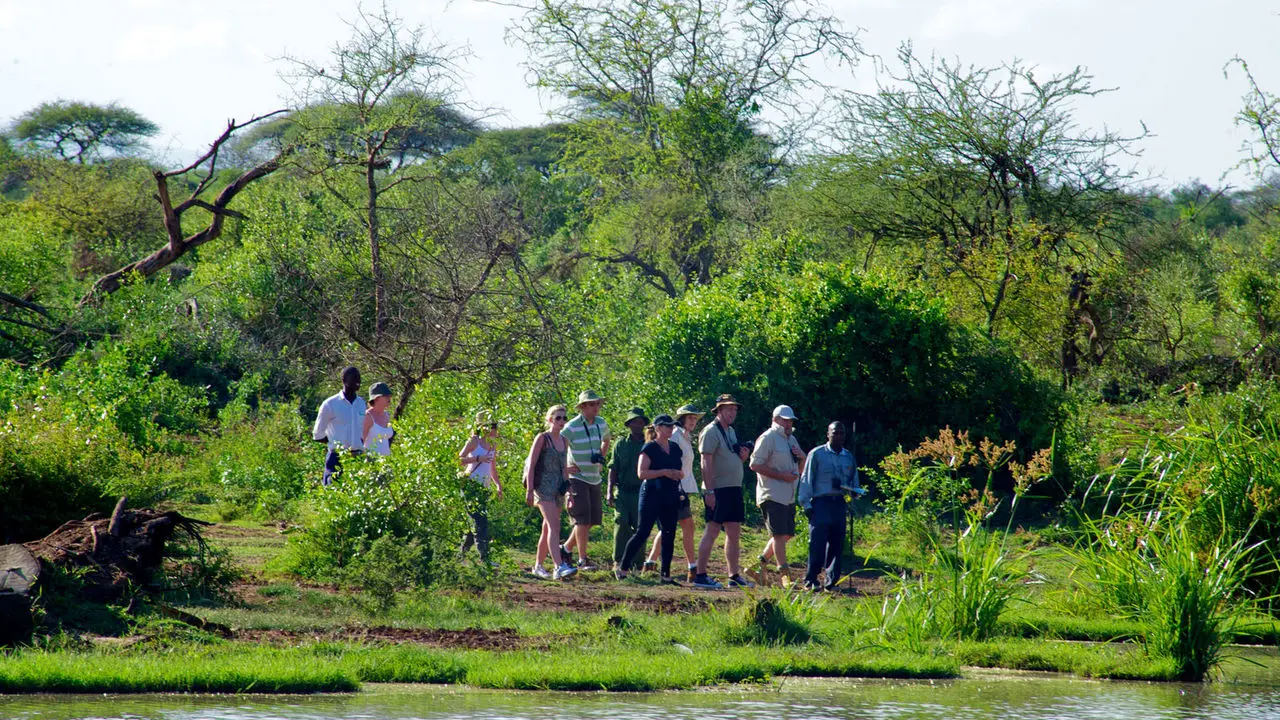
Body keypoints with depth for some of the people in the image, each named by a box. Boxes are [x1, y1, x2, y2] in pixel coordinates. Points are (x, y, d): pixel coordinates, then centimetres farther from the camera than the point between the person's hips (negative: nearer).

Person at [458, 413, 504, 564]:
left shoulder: (493, 445, 15)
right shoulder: (474, 441, -5)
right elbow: (459, 459, -11)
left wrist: (498, 485, 15)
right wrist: (477, 459, -21)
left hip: (484, 488, 7)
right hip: (471, 485, -7)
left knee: (476, 523, 7)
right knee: (480, 522, -14)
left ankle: (461, 553, 18)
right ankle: (484, 556, -17)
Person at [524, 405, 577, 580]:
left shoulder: (563, 441, 13)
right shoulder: (542, 439, -6)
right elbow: (531, 465, -9)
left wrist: (569, 490, 19)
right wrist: (529, 490, -14)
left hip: (558, 489, 7)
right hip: (543, 487, -7)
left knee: (548, 529, 11)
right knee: (554, 526, -19)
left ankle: (538, 566, 22)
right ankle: (560, 567, -30)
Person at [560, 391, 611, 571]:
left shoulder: (601, 424, 6)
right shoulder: (572, 427, -14)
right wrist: (564, 468, -13)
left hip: (594, 479, 7)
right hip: (577, 477, -7)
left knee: (593, 519, 8)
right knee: (582, 520, -11)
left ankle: (566, 548, 25)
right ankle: (582, 560, -7)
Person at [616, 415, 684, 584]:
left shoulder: (675, 448, 13)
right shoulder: (650, 448, -7)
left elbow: (680, 473, 21)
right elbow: (642, 473, -14)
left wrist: (678, 474, -3)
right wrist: (664, 472, -20)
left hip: (670, 497, 6)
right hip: (652, 495, -6)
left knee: (669, 535, 4)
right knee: (642, 533, -6)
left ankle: (666, 576, 8)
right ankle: (622, 569, 4)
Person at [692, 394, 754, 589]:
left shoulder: (731, 431, 18)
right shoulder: (711, 432, -10)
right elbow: (706, 463, -17)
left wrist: (743, 456, 4)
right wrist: (709, 491, -22)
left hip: (734, 489, 9)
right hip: (718, 490, -9)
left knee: (734, 533, 10)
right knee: (712, 532, -9)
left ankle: (734, 576, 16)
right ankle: (700, 576, -7)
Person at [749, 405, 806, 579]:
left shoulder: (791, 439, 20)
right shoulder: (767, 439, -6)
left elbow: (800, 469, 27)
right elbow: (755, 465, -15)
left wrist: (802, 457, 3)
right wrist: (782, 476, -18)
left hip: (789, 497, 9)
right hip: (772, 497, -9)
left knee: (786, 535, 9)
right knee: (779, 535, -10)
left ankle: (761, 562, 21)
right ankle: (784, 574, -11)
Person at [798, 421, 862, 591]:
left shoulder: (849, 457, 16)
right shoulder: (816, 454, 2)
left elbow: (854, 481, 23)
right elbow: (806, 479, 1)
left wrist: (854, 490, -1)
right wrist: (806, 504, -7)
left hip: (839, 504, 5)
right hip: (820, 503, -5)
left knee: (837, 543, 3)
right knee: (817, 543, -9)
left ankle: (831, 580, 10)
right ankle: (810, 580, -5)